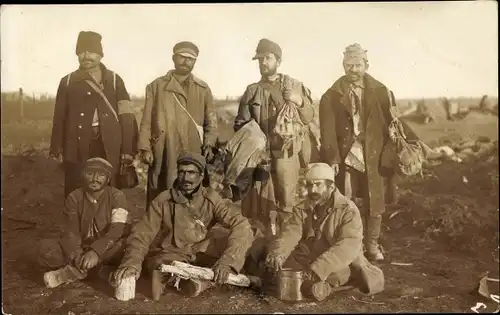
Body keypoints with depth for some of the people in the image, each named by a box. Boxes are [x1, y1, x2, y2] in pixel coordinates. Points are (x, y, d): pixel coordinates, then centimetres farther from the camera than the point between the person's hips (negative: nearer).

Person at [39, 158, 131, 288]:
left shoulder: (116, 196, -8)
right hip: (81, 249, 2)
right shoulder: (74, 197, -1)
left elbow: (118, 230, -22)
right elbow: (71, 231, -10)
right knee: (46, 247, -19)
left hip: (106, 251, -1)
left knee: (121, 246, -36)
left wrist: (95, 251, -38)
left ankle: (70, 272, -24)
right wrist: (76, 255, -31)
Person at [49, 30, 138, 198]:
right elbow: (59, 117, 8)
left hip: (109, 148, -1)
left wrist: (128, 149, -7)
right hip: (77, 148, 1)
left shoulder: (114, 79, 5)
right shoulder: (68, 81, 9)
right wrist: (56, 149, 3)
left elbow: (126, 115, 0)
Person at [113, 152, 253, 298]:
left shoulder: (211, 198, -10)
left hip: (201, 253, 2)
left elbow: (242, 225, -21)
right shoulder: (163, 201, -11)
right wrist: (132, 262, -35)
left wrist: (226, 261, -38)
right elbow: (141, 234, -13)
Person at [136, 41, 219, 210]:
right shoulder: (156, 86, 10)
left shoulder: (203, 89, 13)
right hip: (163, 155, 0)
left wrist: (209, 144, -3)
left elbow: (211, 121, 12)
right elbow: (147, 120, 7)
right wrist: (145, 148, -3)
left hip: (193, 155, 1)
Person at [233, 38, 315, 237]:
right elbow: (240, 123, 15)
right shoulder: (252, 91, 11)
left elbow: (309, 117, 9)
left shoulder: (295, 86, 9)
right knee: (263, 203, 4)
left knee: (288, 201, -3)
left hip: (288, 154, -1)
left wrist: (300, 101, -8)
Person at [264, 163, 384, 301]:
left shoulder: (348, 210, -14)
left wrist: (319, 268, -41)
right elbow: (290, 233, -13)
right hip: (309, 261, 3)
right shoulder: (301, 209, 2)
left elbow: (348, 245, -28)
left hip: (342, 265, -3)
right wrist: (277, 253, -36)